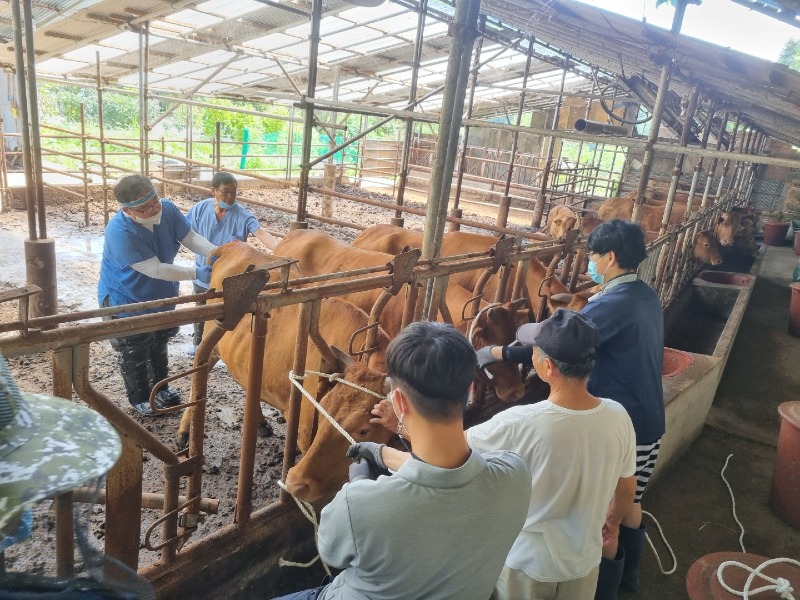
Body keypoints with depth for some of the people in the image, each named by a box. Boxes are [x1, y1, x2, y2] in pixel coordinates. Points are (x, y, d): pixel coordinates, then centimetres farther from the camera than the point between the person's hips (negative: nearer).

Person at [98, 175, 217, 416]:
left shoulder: (167, 209, -19)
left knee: (159, 344, 26)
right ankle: (140, 398, 36)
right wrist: (197, 273, -37)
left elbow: (191, 237, -14)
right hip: (126, 301, -6)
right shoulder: (119, 233, -37)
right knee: (134, 353, 13)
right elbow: (156, 269, -36)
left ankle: (160, 387, 48)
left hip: (161, 295, 6)